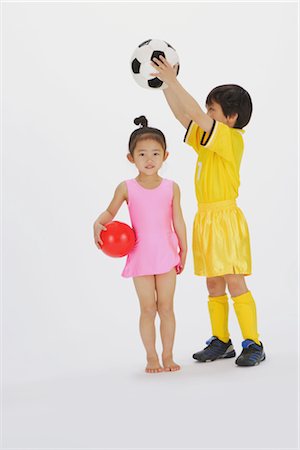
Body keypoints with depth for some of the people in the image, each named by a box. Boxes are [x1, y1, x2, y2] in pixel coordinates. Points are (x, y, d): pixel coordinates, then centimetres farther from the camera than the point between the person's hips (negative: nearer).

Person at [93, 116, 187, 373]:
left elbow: (178, 221, 5)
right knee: (148, 309, 5)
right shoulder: (127, 188, -4)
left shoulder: (171, 188, 0)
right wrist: (98, 224, -15)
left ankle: (168, 355, 18)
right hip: (141, 256, -1)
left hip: (166, 255, 1)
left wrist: (183, 251, 7)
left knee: (166, 308, 7)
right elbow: (110, 212, 6)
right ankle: (151, 357, 17)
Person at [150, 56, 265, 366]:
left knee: (235, 283, -8)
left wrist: (173, 81, -19)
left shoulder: (231, 138, -10)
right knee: (214, 285, 10)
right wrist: (165, 84, 8)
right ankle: (221, 341, 18)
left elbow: (196, 114, -20)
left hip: (226, 218, -8)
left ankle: (253, 344, -3)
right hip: (205, 218, 9)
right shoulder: (207, 138, 14)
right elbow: (182, 114, 15)